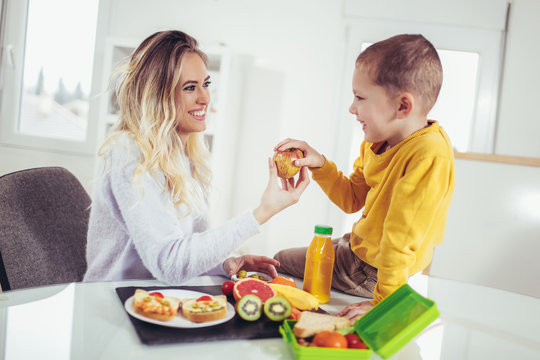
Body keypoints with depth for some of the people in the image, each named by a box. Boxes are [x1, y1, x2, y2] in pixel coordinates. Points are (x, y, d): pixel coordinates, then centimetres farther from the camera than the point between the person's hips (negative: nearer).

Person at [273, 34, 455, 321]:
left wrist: (385, 302, -30)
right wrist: (319, 164, -5)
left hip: (372, 272, -8)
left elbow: (402, 236, -33)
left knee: (283, 263, 7)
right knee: (280, 259, 22)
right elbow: (352, 200, 8)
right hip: (356, 247, 8)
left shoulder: (429, 154, -32)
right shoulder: (376, 143, -2)